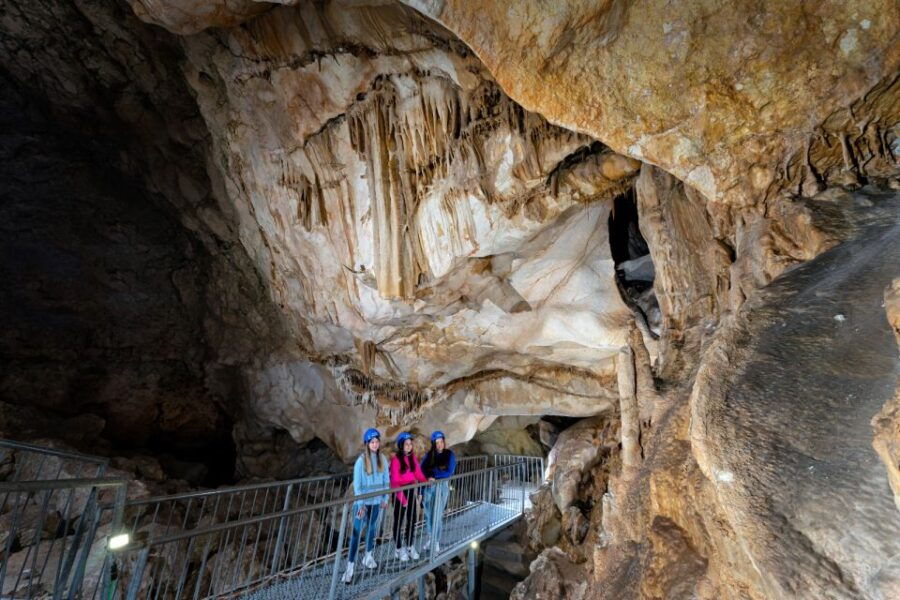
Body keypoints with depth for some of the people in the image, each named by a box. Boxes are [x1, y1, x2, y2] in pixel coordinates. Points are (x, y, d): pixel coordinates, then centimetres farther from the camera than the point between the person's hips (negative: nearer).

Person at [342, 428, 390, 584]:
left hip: (376, 501, 4)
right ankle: (350, 567, 6)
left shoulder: (383, 459, -3)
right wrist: (361, 504, -13)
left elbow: (386, 480, 4)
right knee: (356, 533, -2)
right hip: (363, 502, -4)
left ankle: (368, 557, 37)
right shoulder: (361, 461, -14)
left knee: (372, 528, 18)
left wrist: (385, 498, 5)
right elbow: (357, 484, -12)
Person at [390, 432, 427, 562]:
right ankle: (399, 549, 24)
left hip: (411, 492, 5)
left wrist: (426, 481, -14)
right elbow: (394, 481, -16)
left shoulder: (413, 457, 2)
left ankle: (410, 547, 27)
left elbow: (418, 473, 4)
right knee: (399, 521, 9)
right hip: (399, 493, -5)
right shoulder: (396, 459, -17)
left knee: (412, 519, 10)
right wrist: (401, 497, -18)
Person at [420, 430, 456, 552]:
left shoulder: (449, 454, -5)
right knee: (428, 514, 9)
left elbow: (449, 472, -11)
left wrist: (434, 476, -16)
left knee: (437, 515, -3)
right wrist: (429, 477, -18)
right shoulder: (429, 454, 3)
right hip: (429, 487, 3)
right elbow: (422, 469, -1)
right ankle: (430, 539, 26)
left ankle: (437, 542, 10)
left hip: (442, 487, -3)